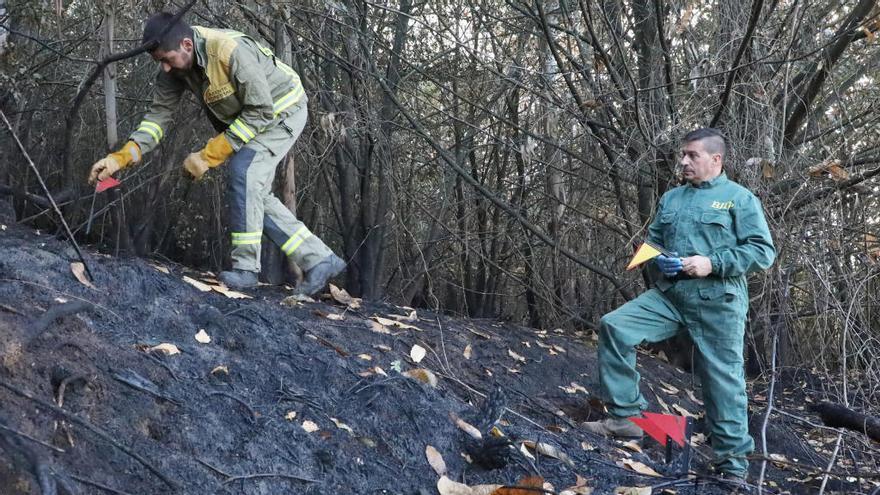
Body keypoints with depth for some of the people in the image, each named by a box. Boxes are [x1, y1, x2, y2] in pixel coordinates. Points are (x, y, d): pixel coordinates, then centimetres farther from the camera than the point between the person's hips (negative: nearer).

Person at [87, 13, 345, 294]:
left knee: (243, 173, -26)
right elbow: (159, 113, -12)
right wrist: (121, 157, -27)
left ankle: (245, 268, -17)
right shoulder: (174, 67, -13)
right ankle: (319, 261, 8)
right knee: (253, 194, 4)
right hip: (246, 118, 9)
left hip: (282, 110, -8)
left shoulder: (231, 51, -36)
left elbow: (261, 111, -33)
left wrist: (208, 156, -32)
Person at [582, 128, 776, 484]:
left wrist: (712, 263, -17)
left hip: (717, 302, -5)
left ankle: (733, 464, 14)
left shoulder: (740, 198, -1)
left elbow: (763, 251, -8)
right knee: (614, 326, -12)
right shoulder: (671, 198, 16)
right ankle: (625, 415, -4)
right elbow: (652, 240, 25)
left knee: (723, 381, 0)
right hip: (669, 295, 5)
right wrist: (658, 259, 1)